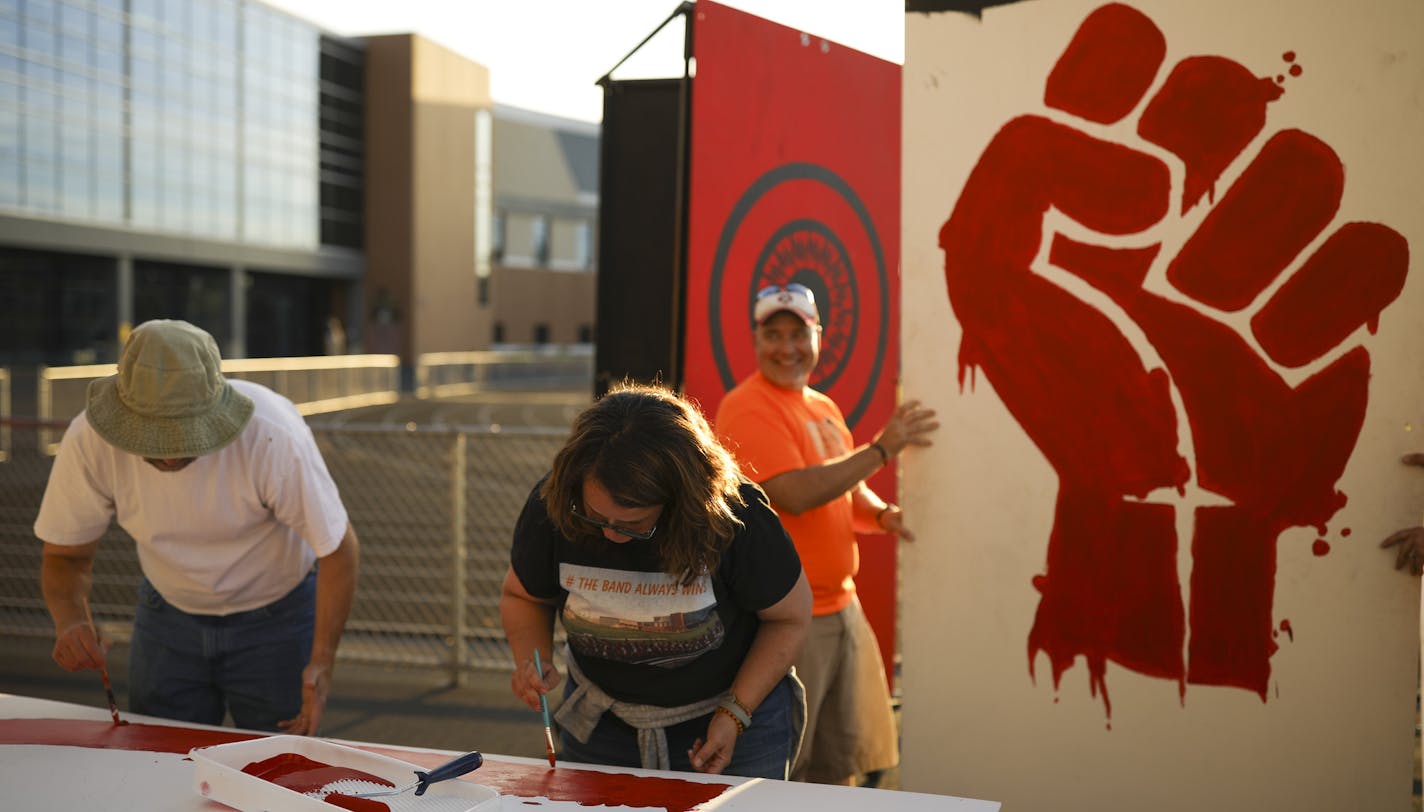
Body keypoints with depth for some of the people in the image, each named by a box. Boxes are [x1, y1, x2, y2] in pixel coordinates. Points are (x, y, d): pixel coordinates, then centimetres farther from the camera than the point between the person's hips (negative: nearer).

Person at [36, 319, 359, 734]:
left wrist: (321, 661, -28)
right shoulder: (90, 440, -24)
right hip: (168, 615, 3)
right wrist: (69, 621, -30)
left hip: (275, 620, -2)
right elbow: (65, 555, -9)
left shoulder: (274, 435, -33)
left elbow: (338, 548, -21)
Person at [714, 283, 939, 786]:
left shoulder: (822, 407, 13)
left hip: (841, 607, 9)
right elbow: (795, 494, -25)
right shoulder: (748, 409, -14)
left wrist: (881, 514, 0)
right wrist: (882, 449, -20)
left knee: (838, 763, 19)